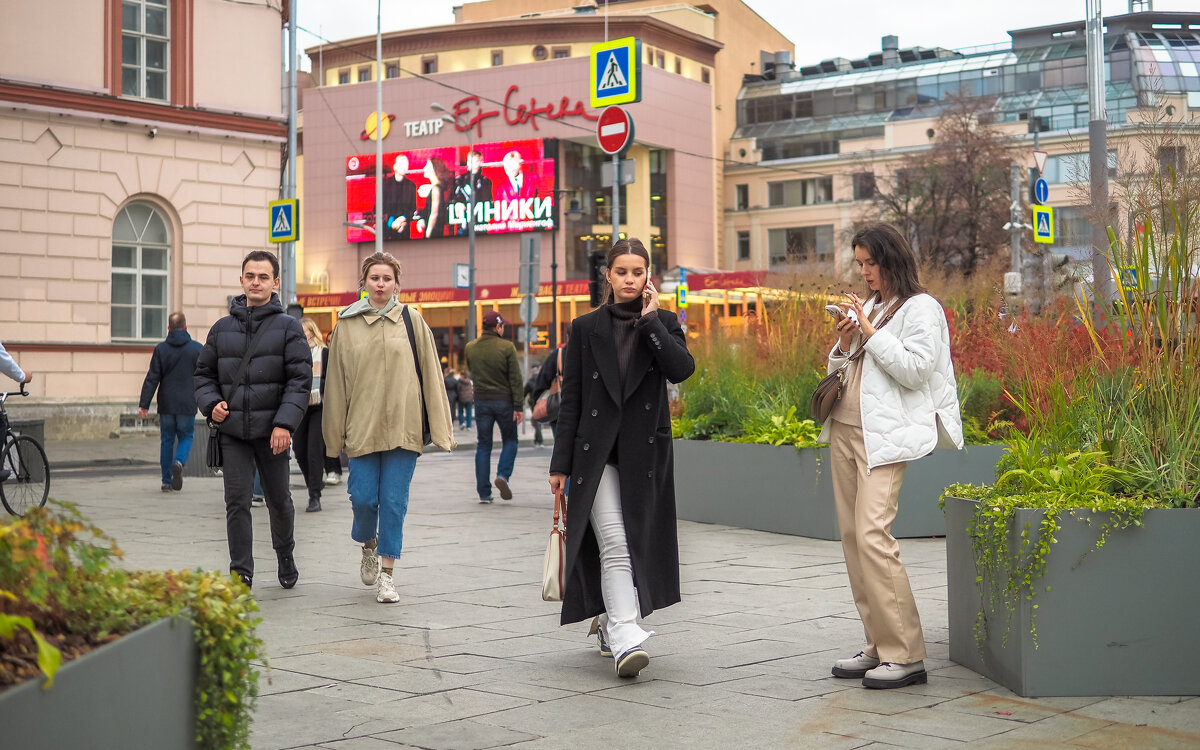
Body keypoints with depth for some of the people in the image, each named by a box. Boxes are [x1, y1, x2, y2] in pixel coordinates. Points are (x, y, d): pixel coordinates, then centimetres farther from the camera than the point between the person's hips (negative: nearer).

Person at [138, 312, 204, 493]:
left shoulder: (160, 349, -1)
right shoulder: (197, 348, -1)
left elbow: (152, 378, -4)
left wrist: (144, 404, -2)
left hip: (166, 404, 1)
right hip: (187, 404, -1)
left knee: (167, 440, 9)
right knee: (186, 437, 11)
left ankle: (167, 481, 9)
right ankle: (179, 462, -18)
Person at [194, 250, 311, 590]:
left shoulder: (288, 327, -1)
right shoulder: (222, 328, 8)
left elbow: (300, 380, -7)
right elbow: (204, 373, 15)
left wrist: (285, 423, -18)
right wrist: (212, 403, -5)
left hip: (272, 431, -1)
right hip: (233, 432, 2)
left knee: (279, 500, 12)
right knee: (237, 502, -4)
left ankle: (285, 553, 38)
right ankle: (241, 574, 2)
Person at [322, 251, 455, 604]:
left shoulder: (411, 320, 2)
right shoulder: (347, 324, 5)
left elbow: (430, 374, 2)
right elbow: (336, 380, 7)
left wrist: (439, 428, -2)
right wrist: (336, 432, 5)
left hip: (403, 425, -1)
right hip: (361, 425, 1)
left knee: (394, 501, 0)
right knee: (363, 498, -1)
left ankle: (386, 574, 10)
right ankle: (369, 547, 32)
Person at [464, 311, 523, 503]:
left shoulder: (470, 348, 2)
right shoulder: (507, 347, -10)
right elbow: (516, 378, -11)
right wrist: (518, 406, -9)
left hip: (481, 401, 3)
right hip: (504, 401, -3)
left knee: (483, 445, 7)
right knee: (510, 440, 14)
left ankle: (484, 492, 4)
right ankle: (503, 475, -8)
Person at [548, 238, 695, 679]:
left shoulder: (663, 323, 7)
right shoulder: (586, 328, 4)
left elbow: (681, 369, -13)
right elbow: (571, 400, 4)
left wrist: (650, 320, -11)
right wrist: (560, 463, 2)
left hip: (645, 452, 2)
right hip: (596, 452, -2)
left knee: (636, 543, 10)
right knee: (614, 543, -14)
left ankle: (608, 619, 32)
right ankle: (625, 639, -20)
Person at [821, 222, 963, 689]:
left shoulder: (920, 309, -3)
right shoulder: (866, 306, 19)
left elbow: (914, 370, -14)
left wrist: (870, 332, -13)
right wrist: (845, 343, 2)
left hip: (885, 435, -8)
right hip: (844, 428, 8)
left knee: (872, 534, -17)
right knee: (851, 535, 6)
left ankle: (906, 654, -12)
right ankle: (878, 646, 13)